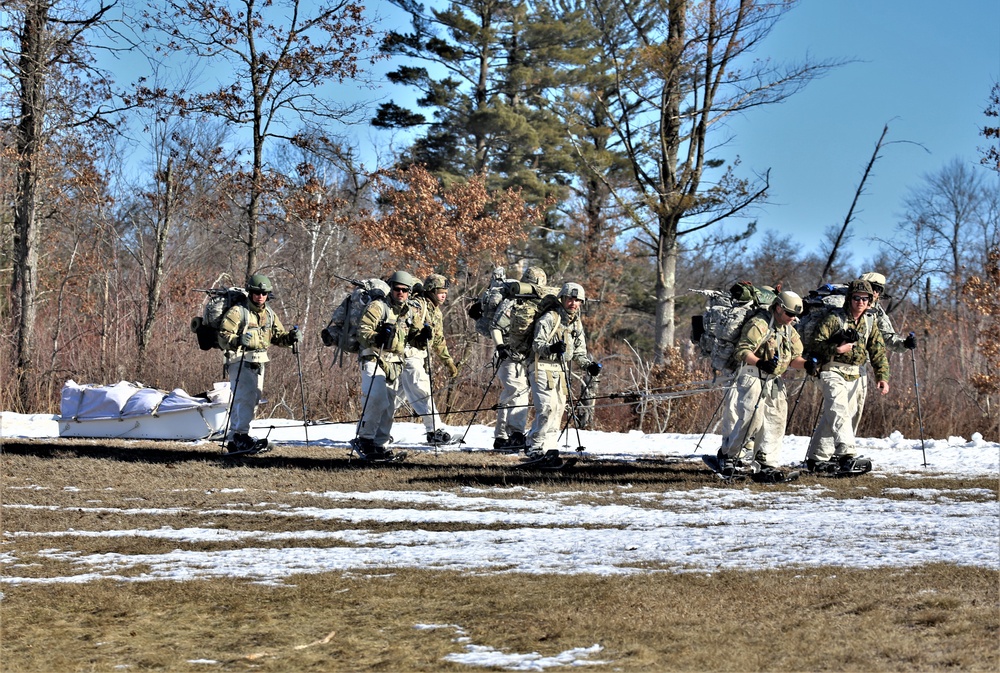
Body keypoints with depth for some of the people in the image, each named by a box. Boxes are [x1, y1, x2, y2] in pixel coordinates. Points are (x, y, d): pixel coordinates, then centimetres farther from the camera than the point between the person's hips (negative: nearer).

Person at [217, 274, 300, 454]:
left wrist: (291, 337, -4)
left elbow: (278, 336, 17)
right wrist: (237, 341, -35)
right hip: (240, 362, -8)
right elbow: (223, 336, -15)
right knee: (246, 397, -20)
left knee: (253, 398, 9)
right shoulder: (238, 311, -9)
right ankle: (240, 436, -23)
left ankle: (235, 439, 16)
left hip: (259, 363, 8)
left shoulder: (269, 314, 14)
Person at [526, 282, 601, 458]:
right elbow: (537, 344, -16)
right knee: (548, 407, -20)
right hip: (543, 368, -8)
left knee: (559, 408, 6)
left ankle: (549, 447, 13)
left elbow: (578, 352, 20)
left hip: (561, 371, 8)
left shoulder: (577, 324, 15)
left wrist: (589, 365, 2)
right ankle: (536, 447, -19)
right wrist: (551, 348, -36)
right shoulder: (549, 318, -9)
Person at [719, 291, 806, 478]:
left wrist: (806, 364, -6)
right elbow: (742, 351, -19)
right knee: (752, 419, -13)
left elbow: (794, 358, 16)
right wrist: (761, 363, -35)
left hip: (775, 381, 8)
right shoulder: (758, 324, -12)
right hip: (752, 377, -8)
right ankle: (728, 453, 5)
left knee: (776, 421, 2)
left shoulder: (790, 331, 15)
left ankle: (768, 464, 8)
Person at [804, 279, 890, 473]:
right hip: (834, 372, -6)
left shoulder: (870, 322, 9)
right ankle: (846, 456, -35)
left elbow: (878, 352, 8)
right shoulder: (835, 318, -8)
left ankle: (817, 458, 16)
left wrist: (882, 377, -1)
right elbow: (817, 344, -8)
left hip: (857, 376, 6)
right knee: (839, 413, -22)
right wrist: (837, 350, -23)